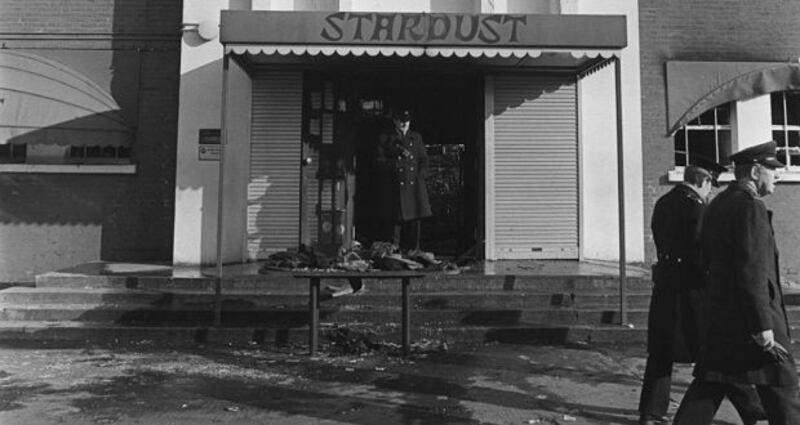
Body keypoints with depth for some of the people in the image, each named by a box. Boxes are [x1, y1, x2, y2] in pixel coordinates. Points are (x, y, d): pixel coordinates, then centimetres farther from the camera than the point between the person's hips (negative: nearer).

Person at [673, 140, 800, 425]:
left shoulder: (716, 205, 13)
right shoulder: (750, 206, -15)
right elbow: (752, 271, -21)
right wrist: (764, 327, -20)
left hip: (717, 313, 8)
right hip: (748, 317, -8)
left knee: (709, 384, 11)